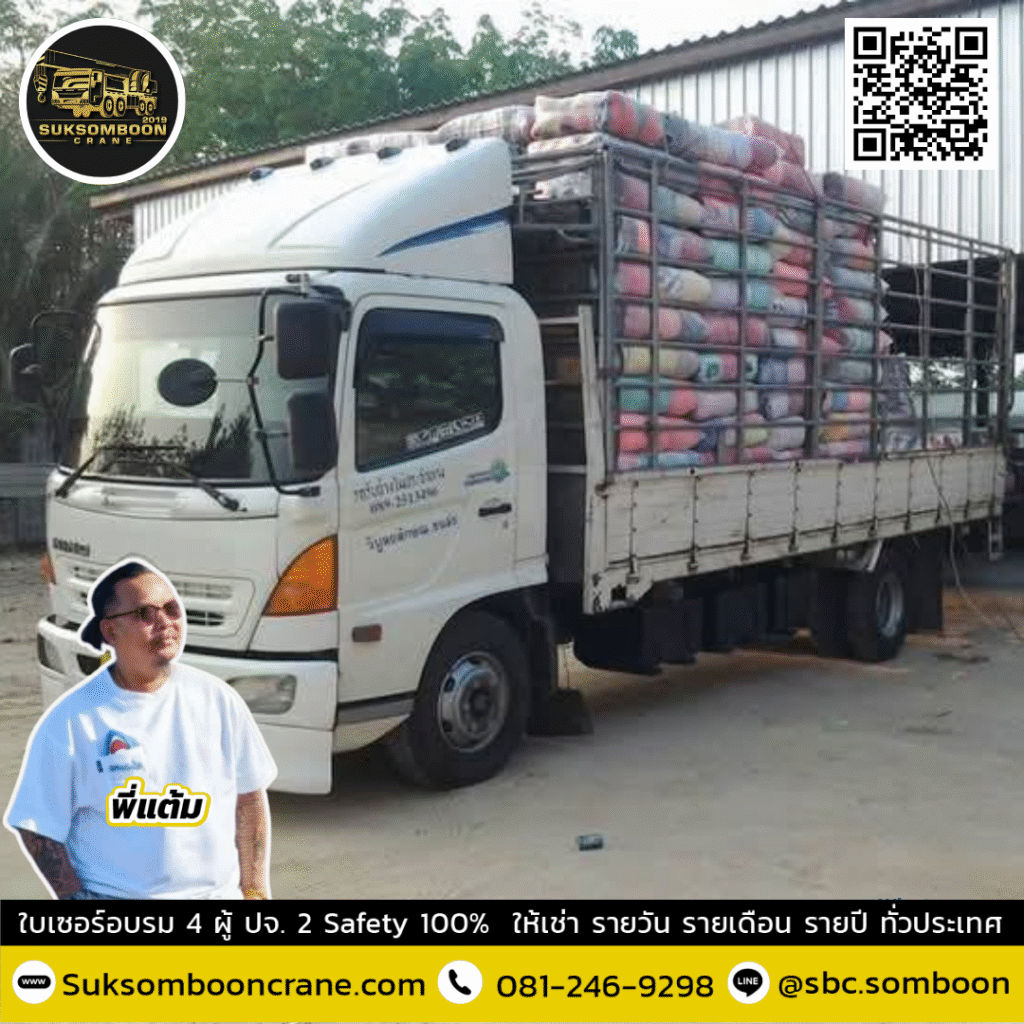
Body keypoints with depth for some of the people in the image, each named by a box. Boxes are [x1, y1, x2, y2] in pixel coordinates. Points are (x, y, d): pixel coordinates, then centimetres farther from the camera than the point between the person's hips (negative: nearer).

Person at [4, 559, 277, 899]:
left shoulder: (217, 699, 1)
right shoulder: (70, 721, -7)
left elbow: (249, 795, 8)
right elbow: (37, 830, -3)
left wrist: (255, 889, 7)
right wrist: (76, 896, -10)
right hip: (114, 895, -3)